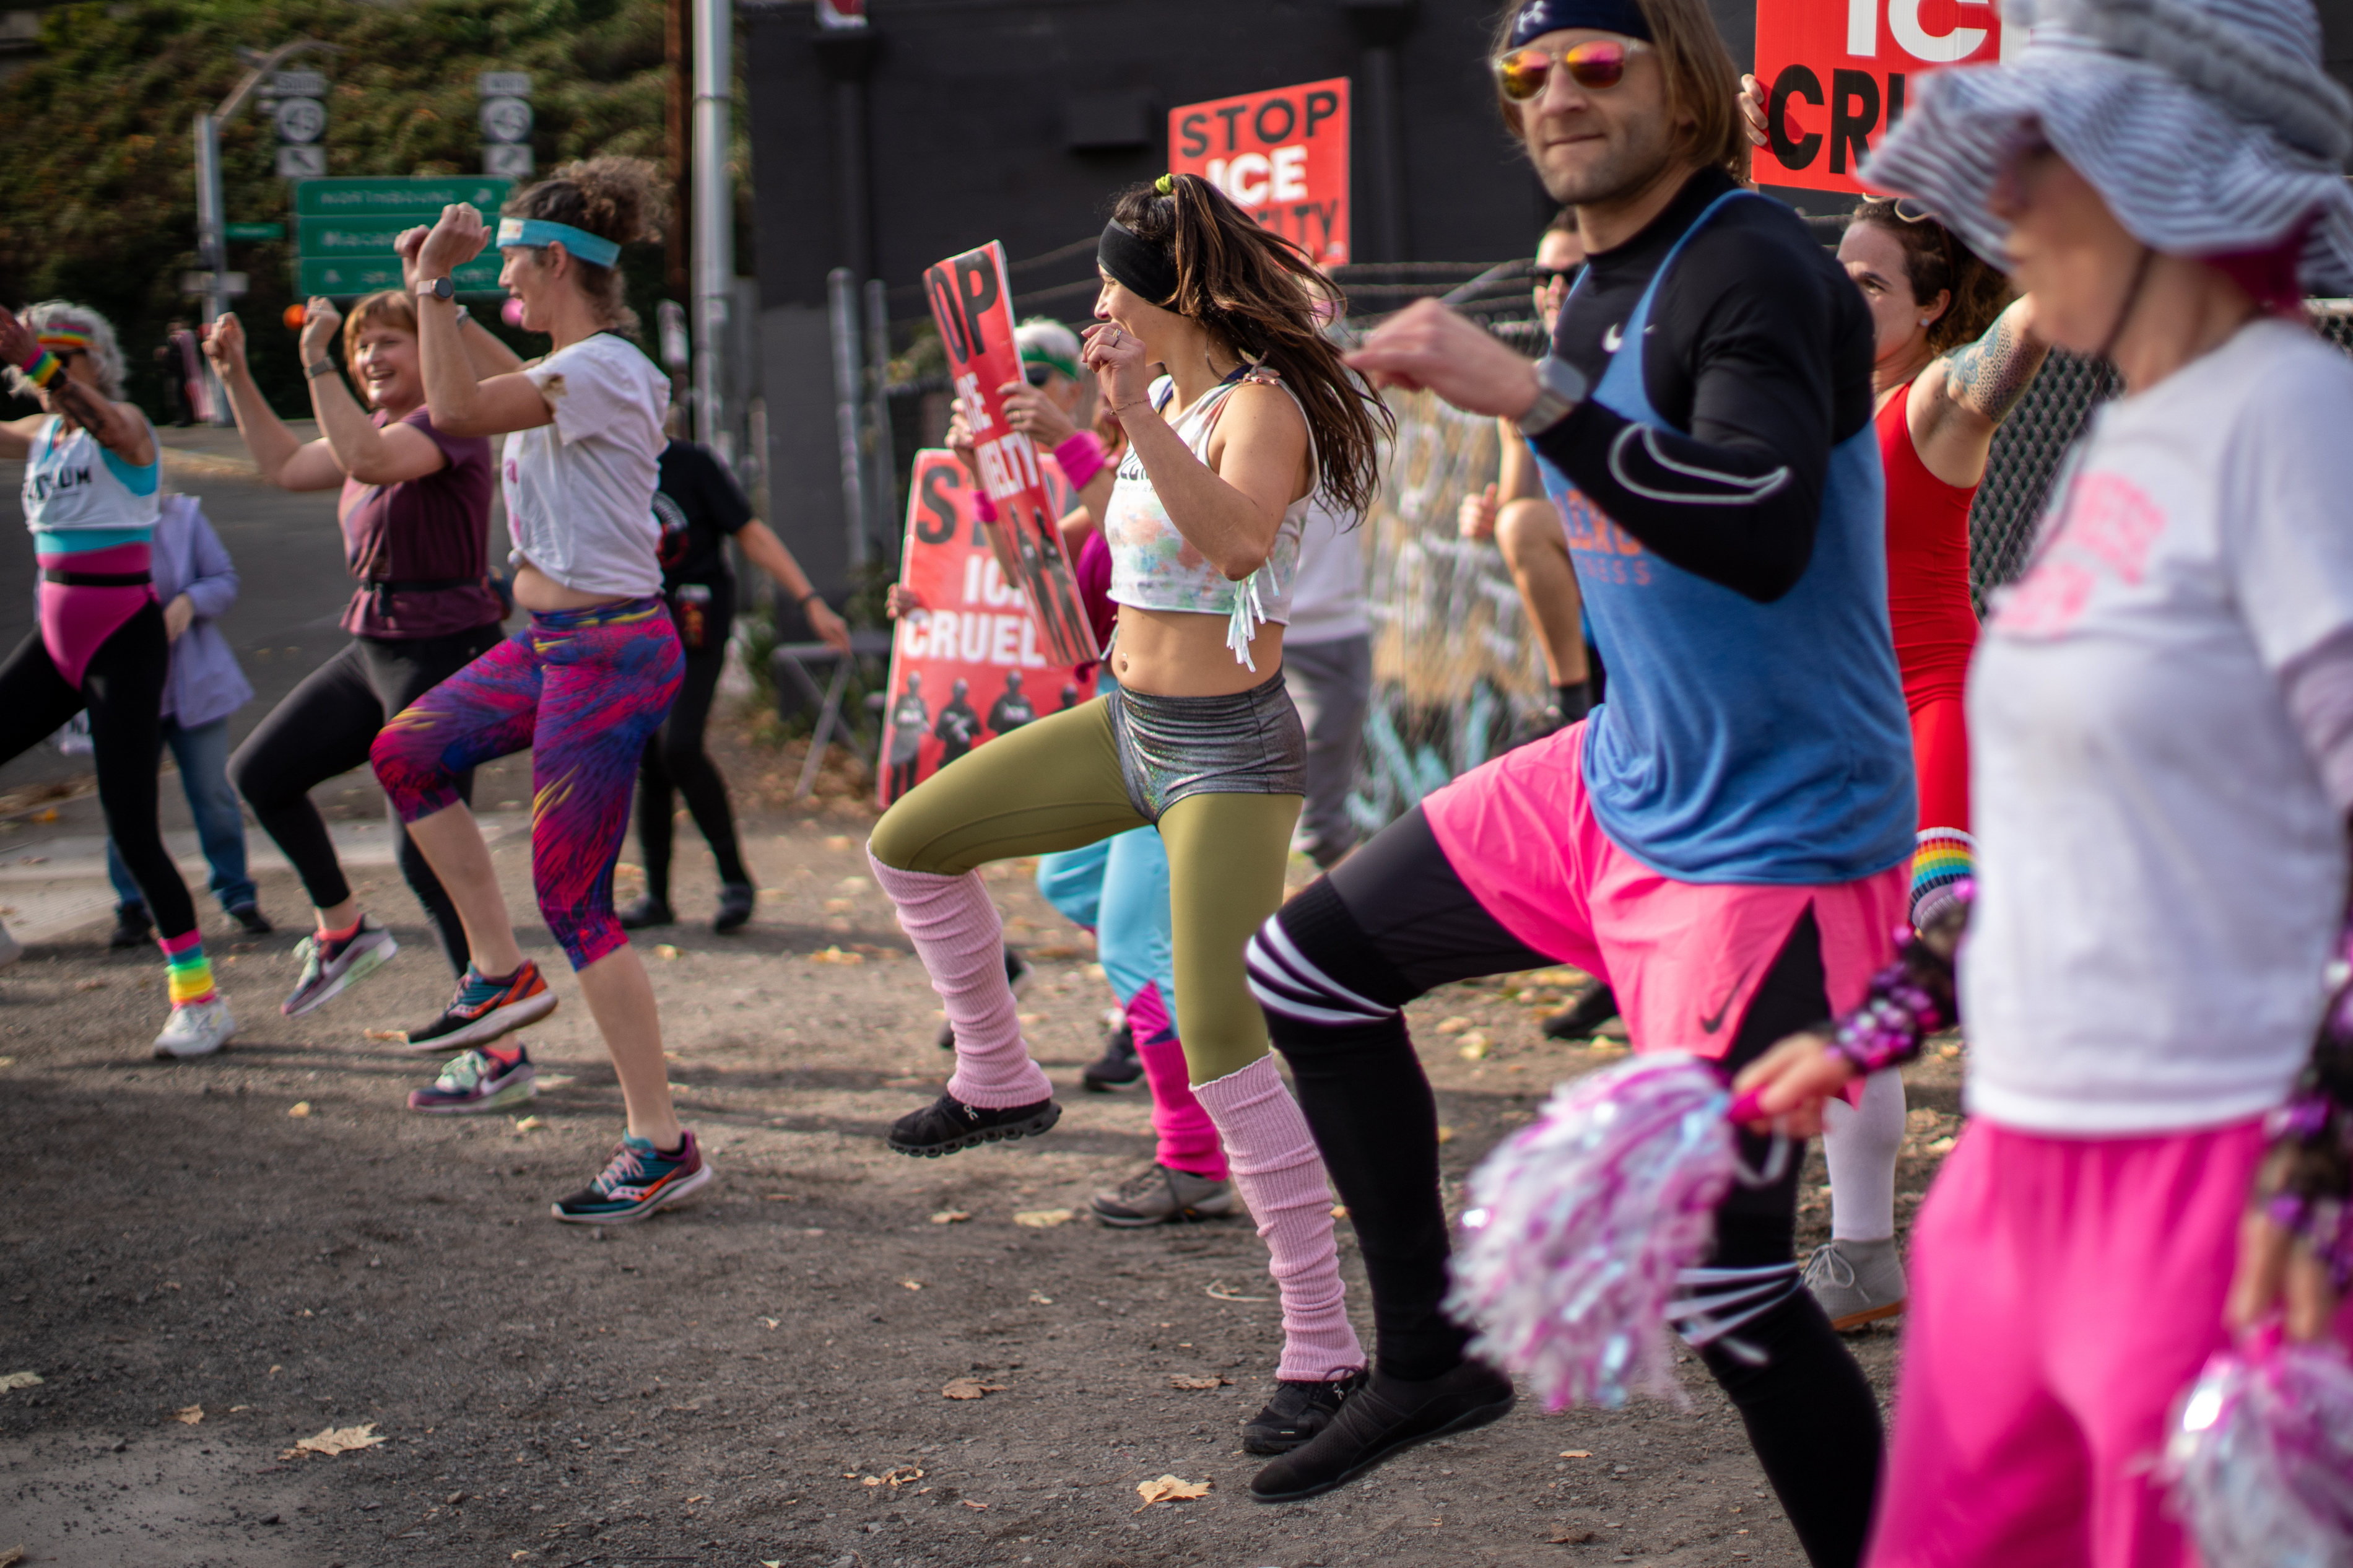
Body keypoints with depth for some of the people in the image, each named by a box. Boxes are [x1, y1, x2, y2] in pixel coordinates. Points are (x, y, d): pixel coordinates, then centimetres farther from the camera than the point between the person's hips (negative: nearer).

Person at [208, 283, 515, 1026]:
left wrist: (315, 361, -28)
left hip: (443, 652, -10)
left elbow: (368, 461, -34)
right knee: (259, 772, 15)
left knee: (425, 848, -9)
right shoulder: (382, 425, 14)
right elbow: (285, 466, 23)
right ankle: (342, 928, 27)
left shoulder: (449, 423, -15)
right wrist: (235, 375, 17)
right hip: (373, 648, 10)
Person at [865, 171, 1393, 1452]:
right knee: (909, 846, 11)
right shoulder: (1167, 399, 10)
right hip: (1128, 722, 9)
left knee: (1221, 1044, -15)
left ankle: (1323, 1347, -7)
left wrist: (1134, 412, -40)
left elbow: (1239, 542, -39)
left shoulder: (1261, 405, -16)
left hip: (1227, 748, -9)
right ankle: (999, 1083, 29)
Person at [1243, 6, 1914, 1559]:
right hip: (1623, 780, 10)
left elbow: (1765, 537, -37)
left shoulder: (1755, 270, -20)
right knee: (1308, 965, 15)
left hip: (1775, 837, -10)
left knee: (1722, 1286, -12)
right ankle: (1432, 1358, 25)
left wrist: (1528, 396, -39)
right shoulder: (1597, 290, 9)